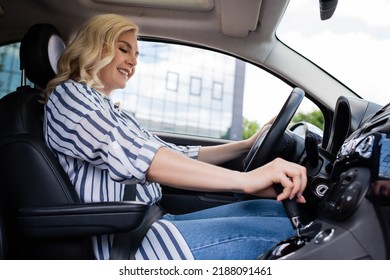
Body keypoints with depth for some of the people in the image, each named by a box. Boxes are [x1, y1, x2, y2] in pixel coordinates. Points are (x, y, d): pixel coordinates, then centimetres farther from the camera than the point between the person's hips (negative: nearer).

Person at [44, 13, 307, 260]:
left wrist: (248, 145, 14)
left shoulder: (116, 115, 23)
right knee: (285, 230, -17)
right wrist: (245, 180, -28)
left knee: (275, 210, -3)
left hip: (151, 223, 9)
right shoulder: (69, 95, -5)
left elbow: (175, 156, 20)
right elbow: (132, 156, -23)